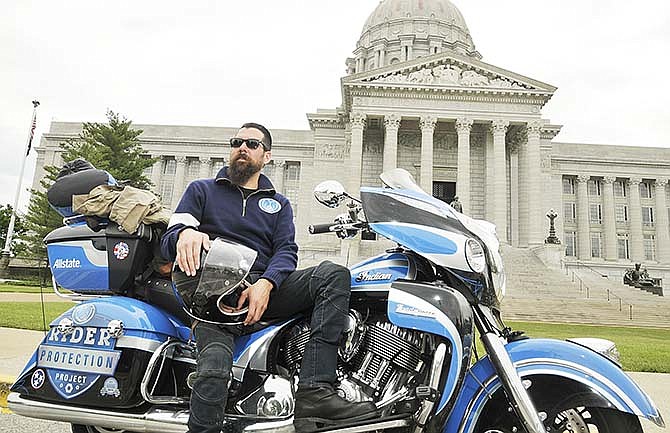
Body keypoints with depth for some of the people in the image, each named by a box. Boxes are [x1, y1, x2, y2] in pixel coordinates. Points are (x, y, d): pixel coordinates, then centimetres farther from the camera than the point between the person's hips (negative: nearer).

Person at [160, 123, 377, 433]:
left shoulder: (279, 204, 25)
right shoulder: (201, 190, 20)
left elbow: (286, 250, 8)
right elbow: (168, 240, 8)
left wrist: (265, 284, -15)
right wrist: (184, 233, -20)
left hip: (264, 287, 2)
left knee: (334, 274, -25)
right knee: (214, 370, -33)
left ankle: (314, 391, -35)